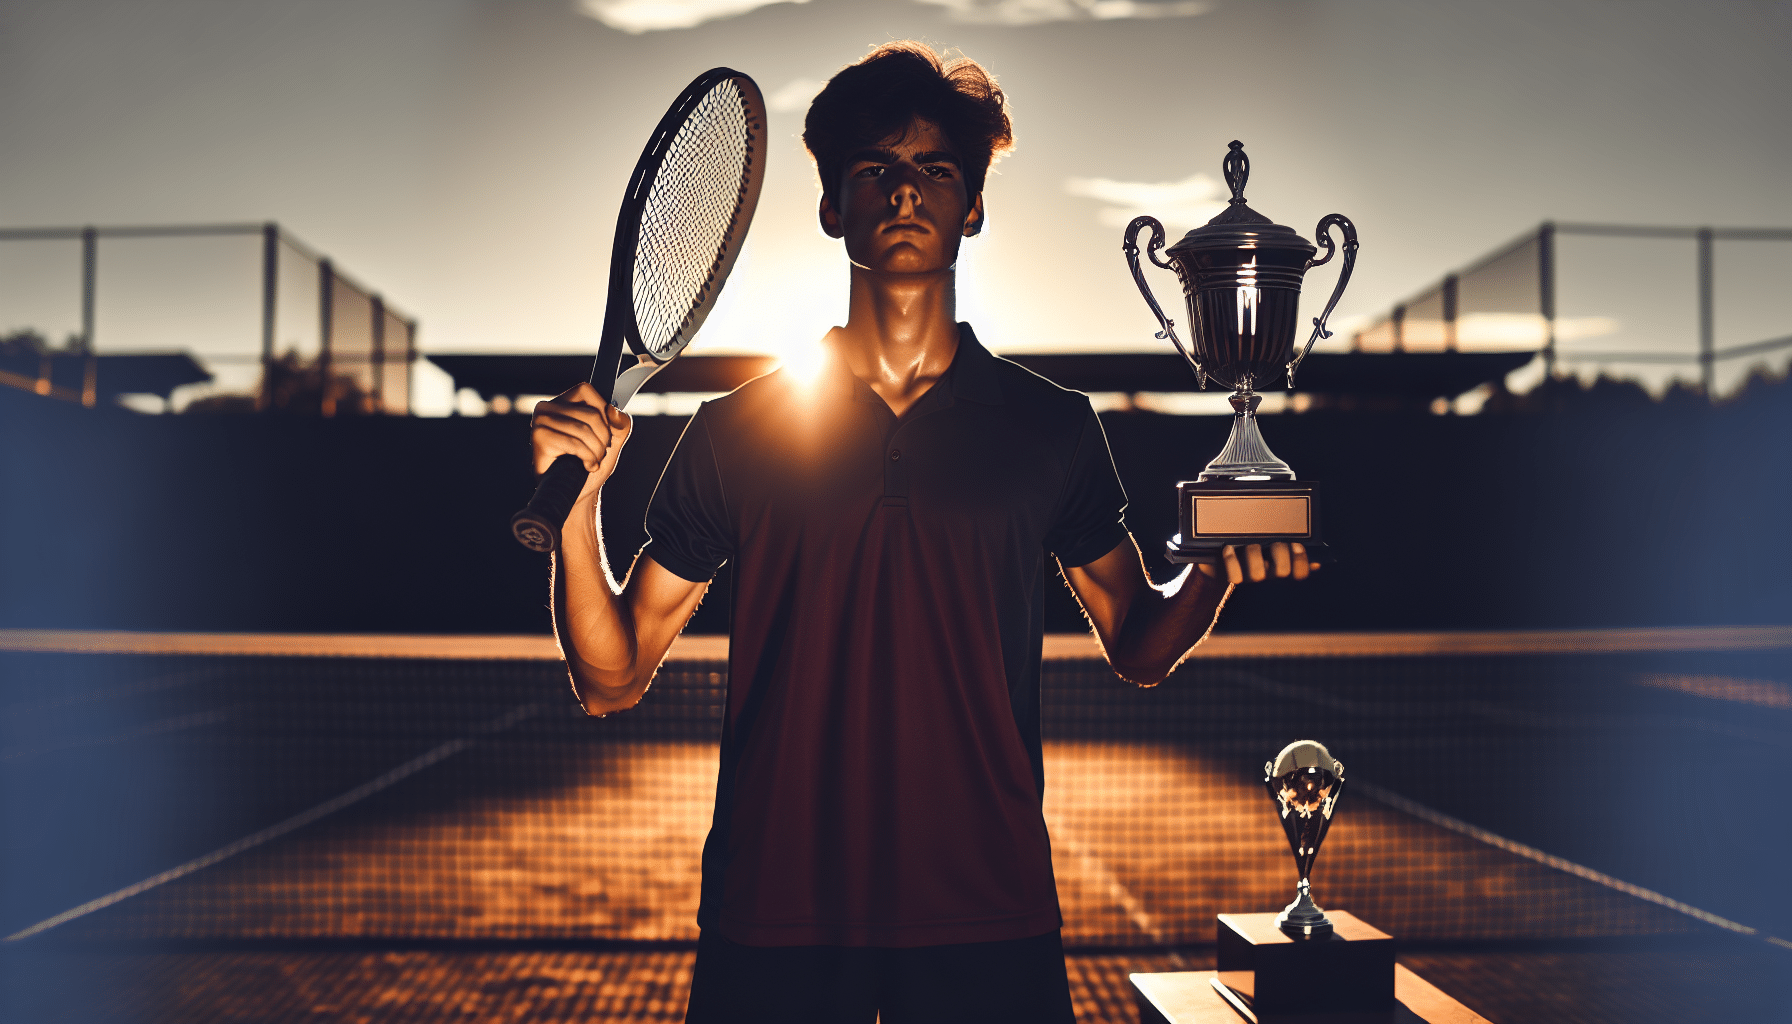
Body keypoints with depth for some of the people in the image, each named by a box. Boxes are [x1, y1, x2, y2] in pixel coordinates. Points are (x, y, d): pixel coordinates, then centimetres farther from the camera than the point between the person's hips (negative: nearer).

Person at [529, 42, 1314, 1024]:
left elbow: (1136, 644, 14)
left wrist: (1211, 576, -7)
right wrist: (578, 503, -11)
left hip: (989, 917, 1)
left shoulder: (1051, 426, 4)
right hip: (769, 924, 0)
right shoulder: (736, 430, 2)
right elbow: (612, 677, 4)